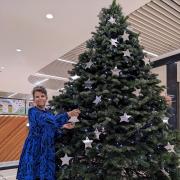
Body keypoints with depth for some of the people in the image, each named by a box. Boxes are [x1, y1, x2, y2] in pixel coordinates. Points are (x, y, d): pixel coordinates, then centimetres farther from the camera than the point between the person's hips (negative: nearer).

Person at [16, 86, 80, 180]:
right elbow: (51, 120, -28)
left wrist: (63, 126, -4)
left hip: (47, 150, 6)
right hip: (34, 150, -6)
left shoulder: (48, 113, 12)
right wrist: (68, 114, -38)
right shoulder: (33, 111, -11)